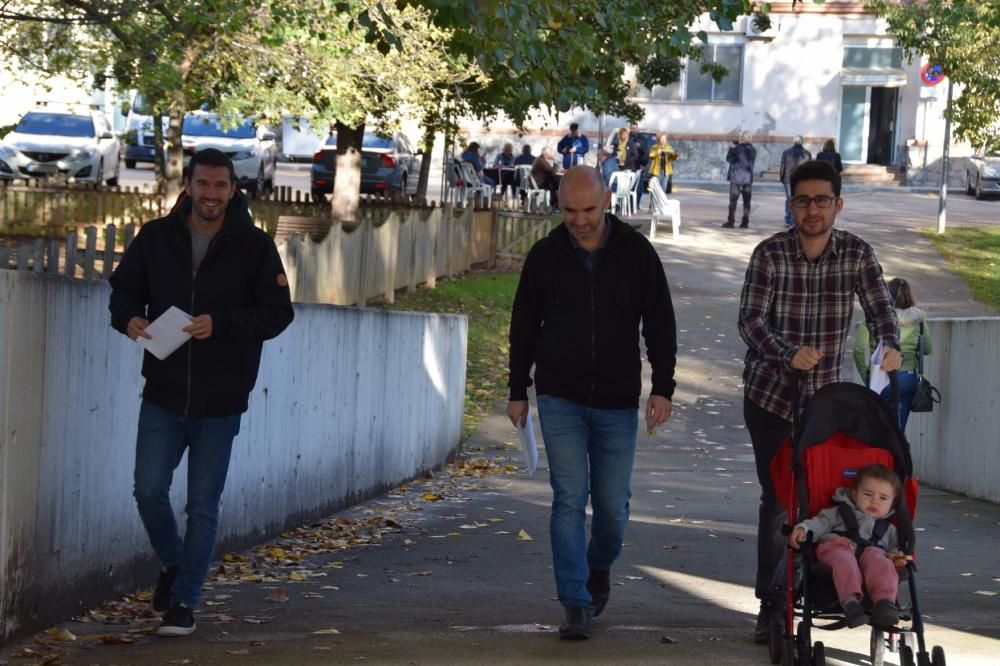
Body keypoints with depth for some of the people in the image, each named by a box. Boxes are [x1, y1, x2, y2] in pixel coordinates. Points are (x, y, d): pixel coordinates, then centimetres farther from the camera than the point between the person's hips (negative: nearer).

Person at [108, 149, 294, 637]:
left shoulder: (255, 246, -5)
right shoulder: (155, 237, 1)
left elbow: (278, 312, -7)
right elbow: (124, 289, 11)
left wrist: (221, 323, -22)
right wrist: (129, 317, -12)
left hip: (221, 403, -2)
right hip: (162, 395, 2)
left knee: (203, 505, 4)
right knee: (149, 490, -1)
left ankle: (184, 601, 15)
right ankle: (173, 563, 28)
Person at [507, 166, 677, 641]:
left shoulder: (636, 253, -2)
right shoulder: (545, 256, 0)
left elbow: (660, 324, 2)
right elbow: (523, 328, 9)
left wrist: (662, 387, -6)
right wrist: (518, 391, 9)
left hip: (617, 404, 0)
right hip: (561, 400, 0)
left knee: (612, 504, 5)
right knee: (569, 498, -8)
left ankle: (599, 567, 36)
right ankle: (576, 606, -5)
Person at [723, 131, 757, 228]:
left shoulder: (738, 149, -13)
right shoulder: (753, 150, 4)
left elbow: (728, 159, -5)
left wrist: (732, 148, 8)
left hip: (736, 178, -5)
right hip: (748, 178, 5)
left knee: (733, 200, 1)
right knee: (746, 201, 6)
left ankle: (731, 221, -1)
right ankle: (745, 222, 5)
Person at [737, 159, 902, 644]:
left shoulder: (857, 254, -4)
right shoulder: (770, 254, -11)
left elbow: (879, 307, -9)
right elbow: (750, 320, -16)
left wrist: (889, 345, -31)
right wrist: (790, 353, -34)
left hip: (824, 395, 2)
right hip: (769, 392, -2)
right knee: (777, 497, -3)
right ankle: (771, 604, 4)